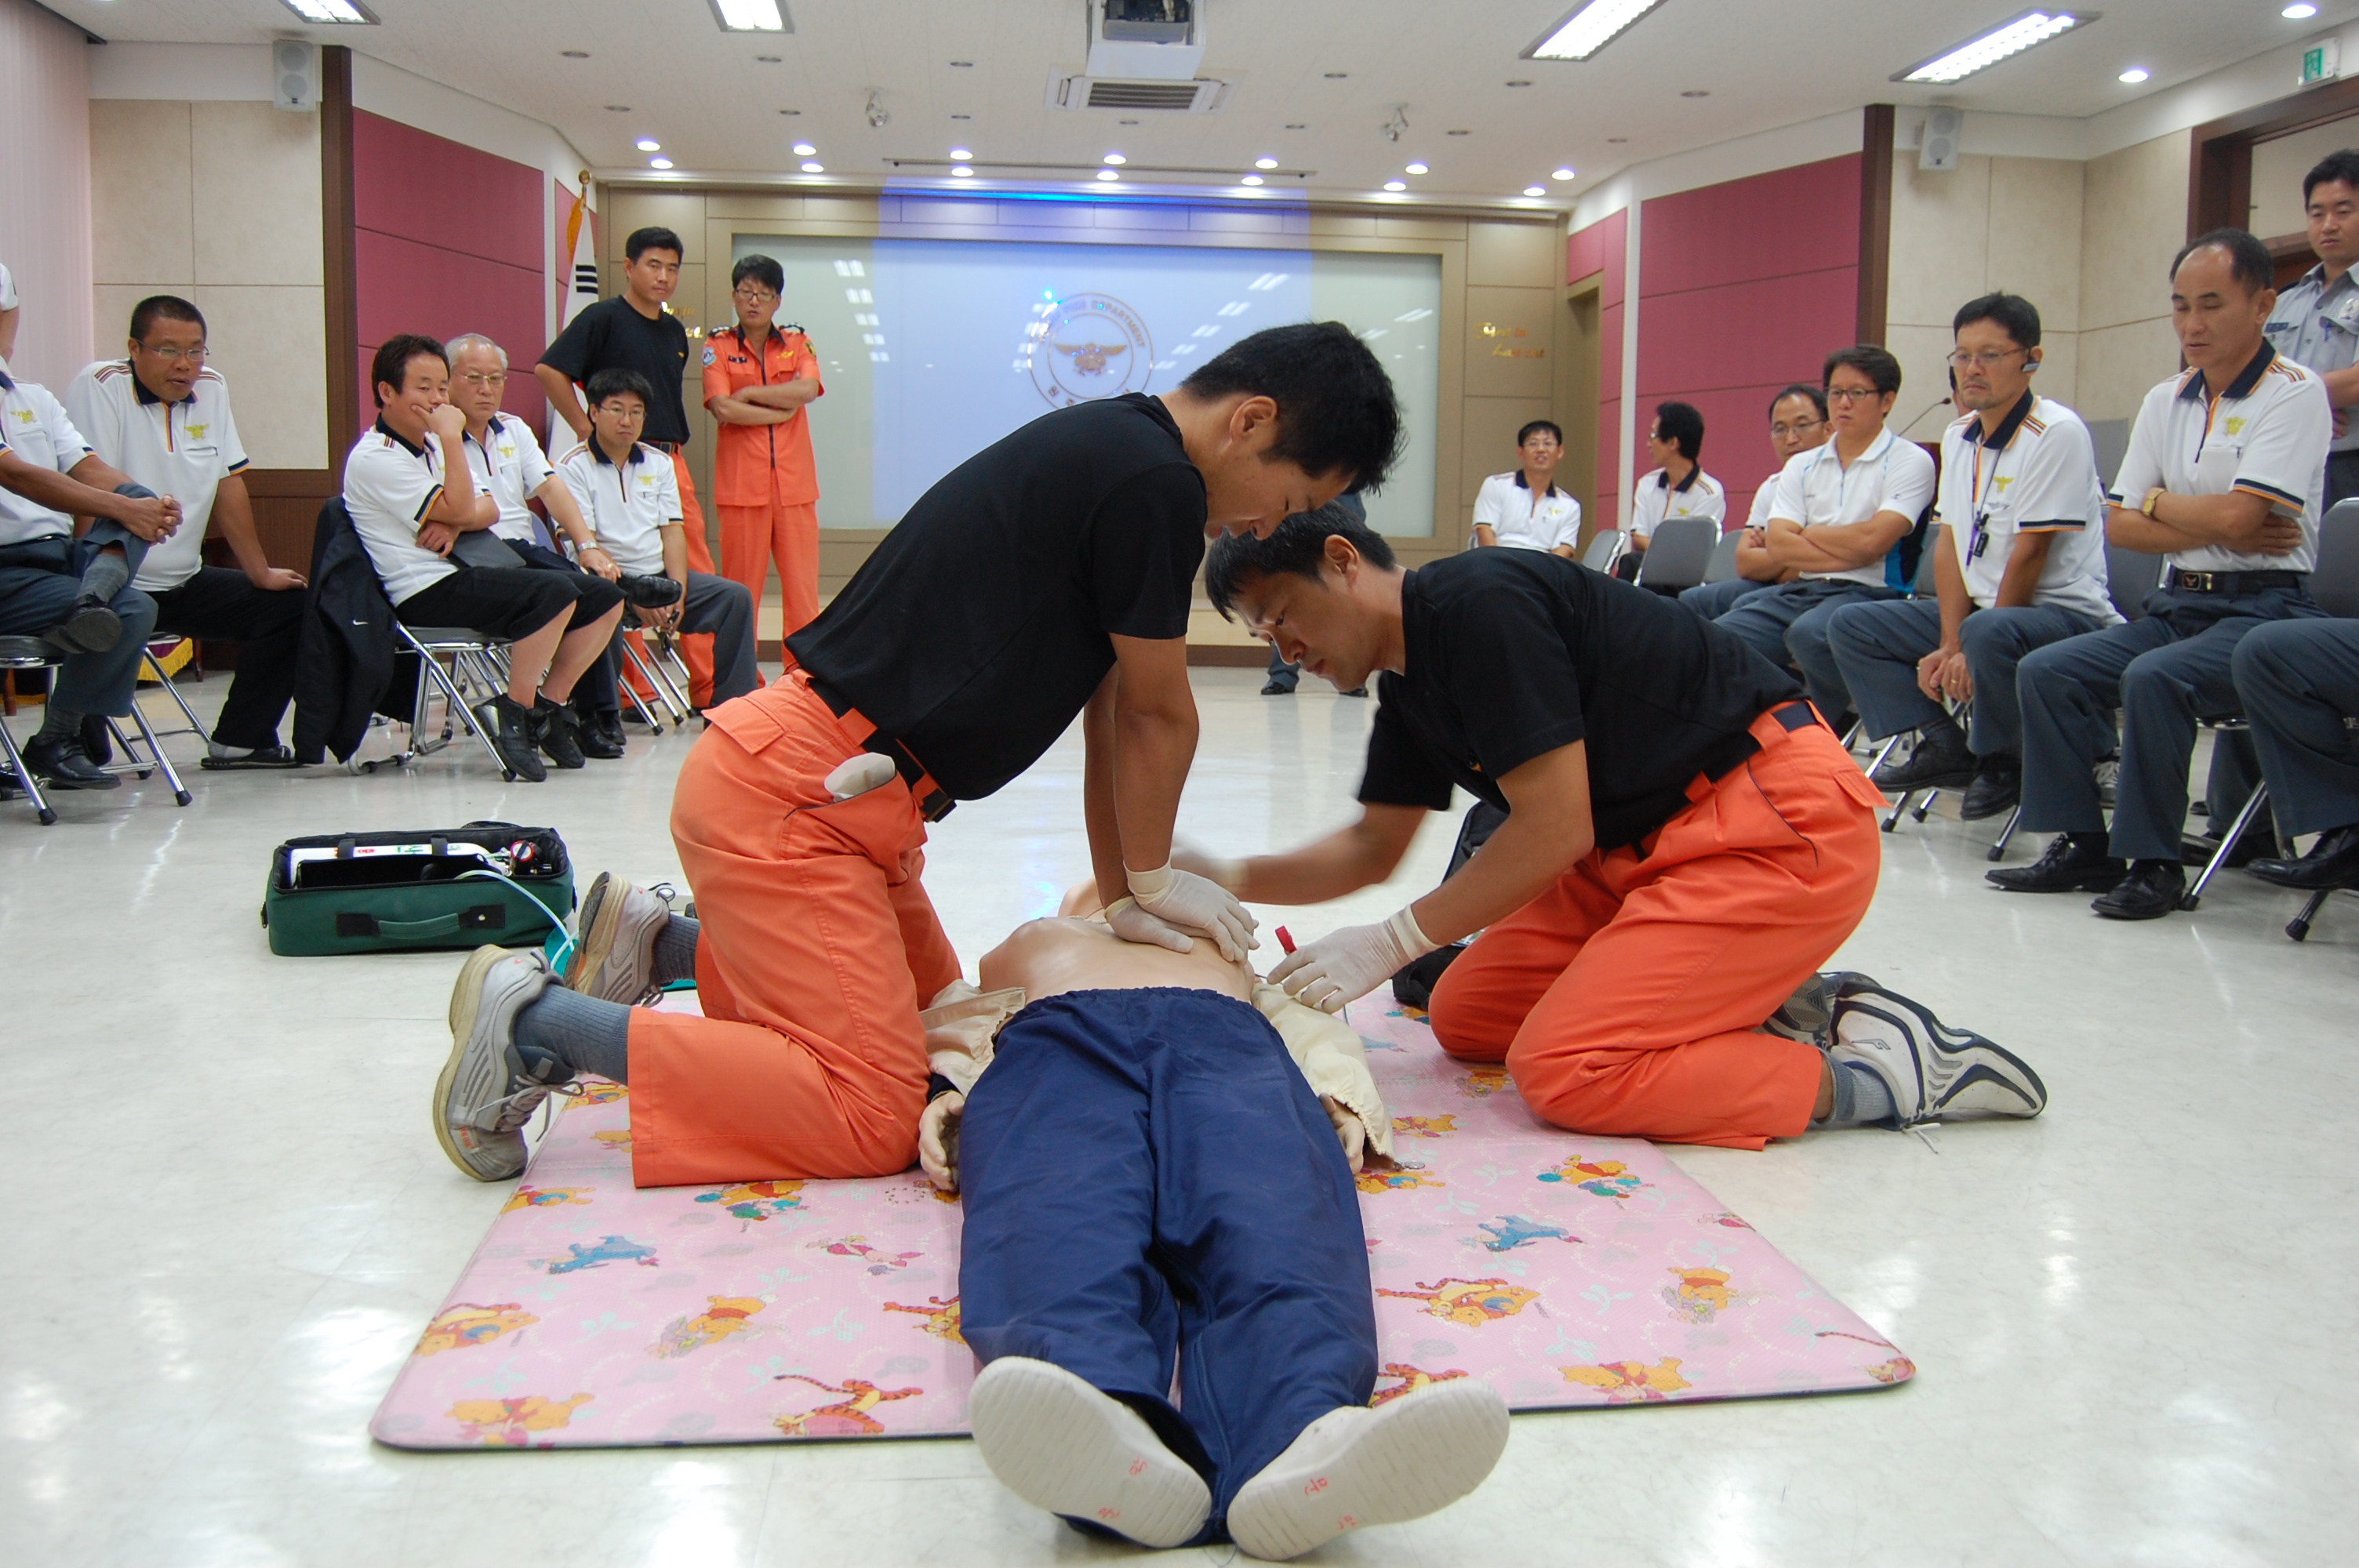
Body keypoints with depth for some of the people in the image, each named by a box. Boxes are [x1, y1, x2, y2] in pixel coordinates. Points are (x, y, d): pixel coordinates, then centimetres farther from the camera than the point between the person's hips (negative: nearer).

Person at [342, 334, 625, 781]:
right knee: (555, 592, -31)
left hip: (464, 574, 9)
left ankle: (547, 707, 0)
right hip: (428, 593, -9)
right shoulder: (374, 458, -9)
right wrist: (453, 437, -13)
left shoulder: (432, 443, 21)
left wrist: (454, 525, -8)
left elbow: (488, 509, 13)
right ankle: (513, 717, -21)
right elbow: (460, 510, -17)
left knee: (605, 597, -2)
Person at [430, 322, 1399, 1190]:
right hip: (789, 796, -11)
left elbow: (1113, 710, 16)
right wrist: (1148, 881, 9)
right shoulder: (1154, 482, -16)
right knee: (874, 1117, -11)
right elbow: (1158, 717, -6)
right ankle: (532, 1021, -5)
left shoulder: (1106, 449, 15)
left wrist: (1121, 893, 17)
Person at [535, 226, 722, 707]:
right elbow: (549, 370, -12)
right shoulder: (603, 318, -4)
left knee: (697, 576, 4)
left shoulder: (675, 331, 16)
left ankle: (707, 690, 8)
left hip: (671, 460, 7)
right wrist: (586, 430, -9)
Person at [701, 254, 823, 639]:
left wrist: (749, 394, -7)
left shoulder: (797, 342, 11)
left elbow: (807, 390, -8)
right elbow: (723, 408, -9)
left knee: (801, 580, 0)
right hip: (741, 482, -2)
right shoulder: (718, 346, 6)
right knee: (741, 583, -1)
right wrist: (782, 411, -6)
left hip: (794, 480, 2)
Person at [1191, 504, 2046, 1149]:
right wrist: (1231, 879, 7)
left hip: (1782, 825, -10)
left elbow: (1556, 830, -21)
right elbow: (1374, 846, 21)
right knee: (1463, 1017, 6)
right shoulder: (1408, 684, 11)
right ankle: (1762, 1001, 9)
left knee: (1564, 1069, -19)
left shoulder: (1476, 604, -19)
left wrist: (1391, 942, -15)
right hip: (1642, 847, 10)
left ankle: (1878, 1070, -7)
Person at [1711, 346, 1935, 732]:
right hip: (1799, 590, 5)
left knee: (1809, 634, -37)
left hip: (1869, 593, -5)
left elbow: (1871, 541, -12)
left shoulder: (1910, 462, 2)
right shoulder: (1802, 466, 17)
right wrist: (1849, 553, -7)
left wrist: (1809, 534, 4)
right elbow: (1778, 548, 4)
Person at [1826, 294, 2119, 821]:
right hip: (1982, 608, 9)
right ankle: (1944, 747, -4)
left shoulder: (2056, 433, -15)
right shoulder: (1958, 437, 10)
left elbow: (2030, 556, -19)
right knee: (1850, 624, 2)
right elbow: (1949, 544, 7)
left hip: (2065, 612, -8)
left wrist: (1970, 648, -17)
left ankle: (2003, 764, -13)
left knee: (1989, 632, -40)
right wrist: (1948, 647, -4)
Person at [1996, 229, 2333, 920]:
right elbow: (2119, 526, 5)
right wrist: (2218, 530, -8)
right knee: (2044, 671, -10)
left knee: (2154, 677, -33)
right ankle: (2082, 843, -3)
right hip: (2178, 603, 7)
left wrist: (2157, 503, -2)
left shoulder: (2296, 393, -7)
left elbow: (2238, 513, -20)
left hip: (2263, 607, -7)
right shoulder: (2164, 402, 12)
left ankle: (2152, 862, -19)